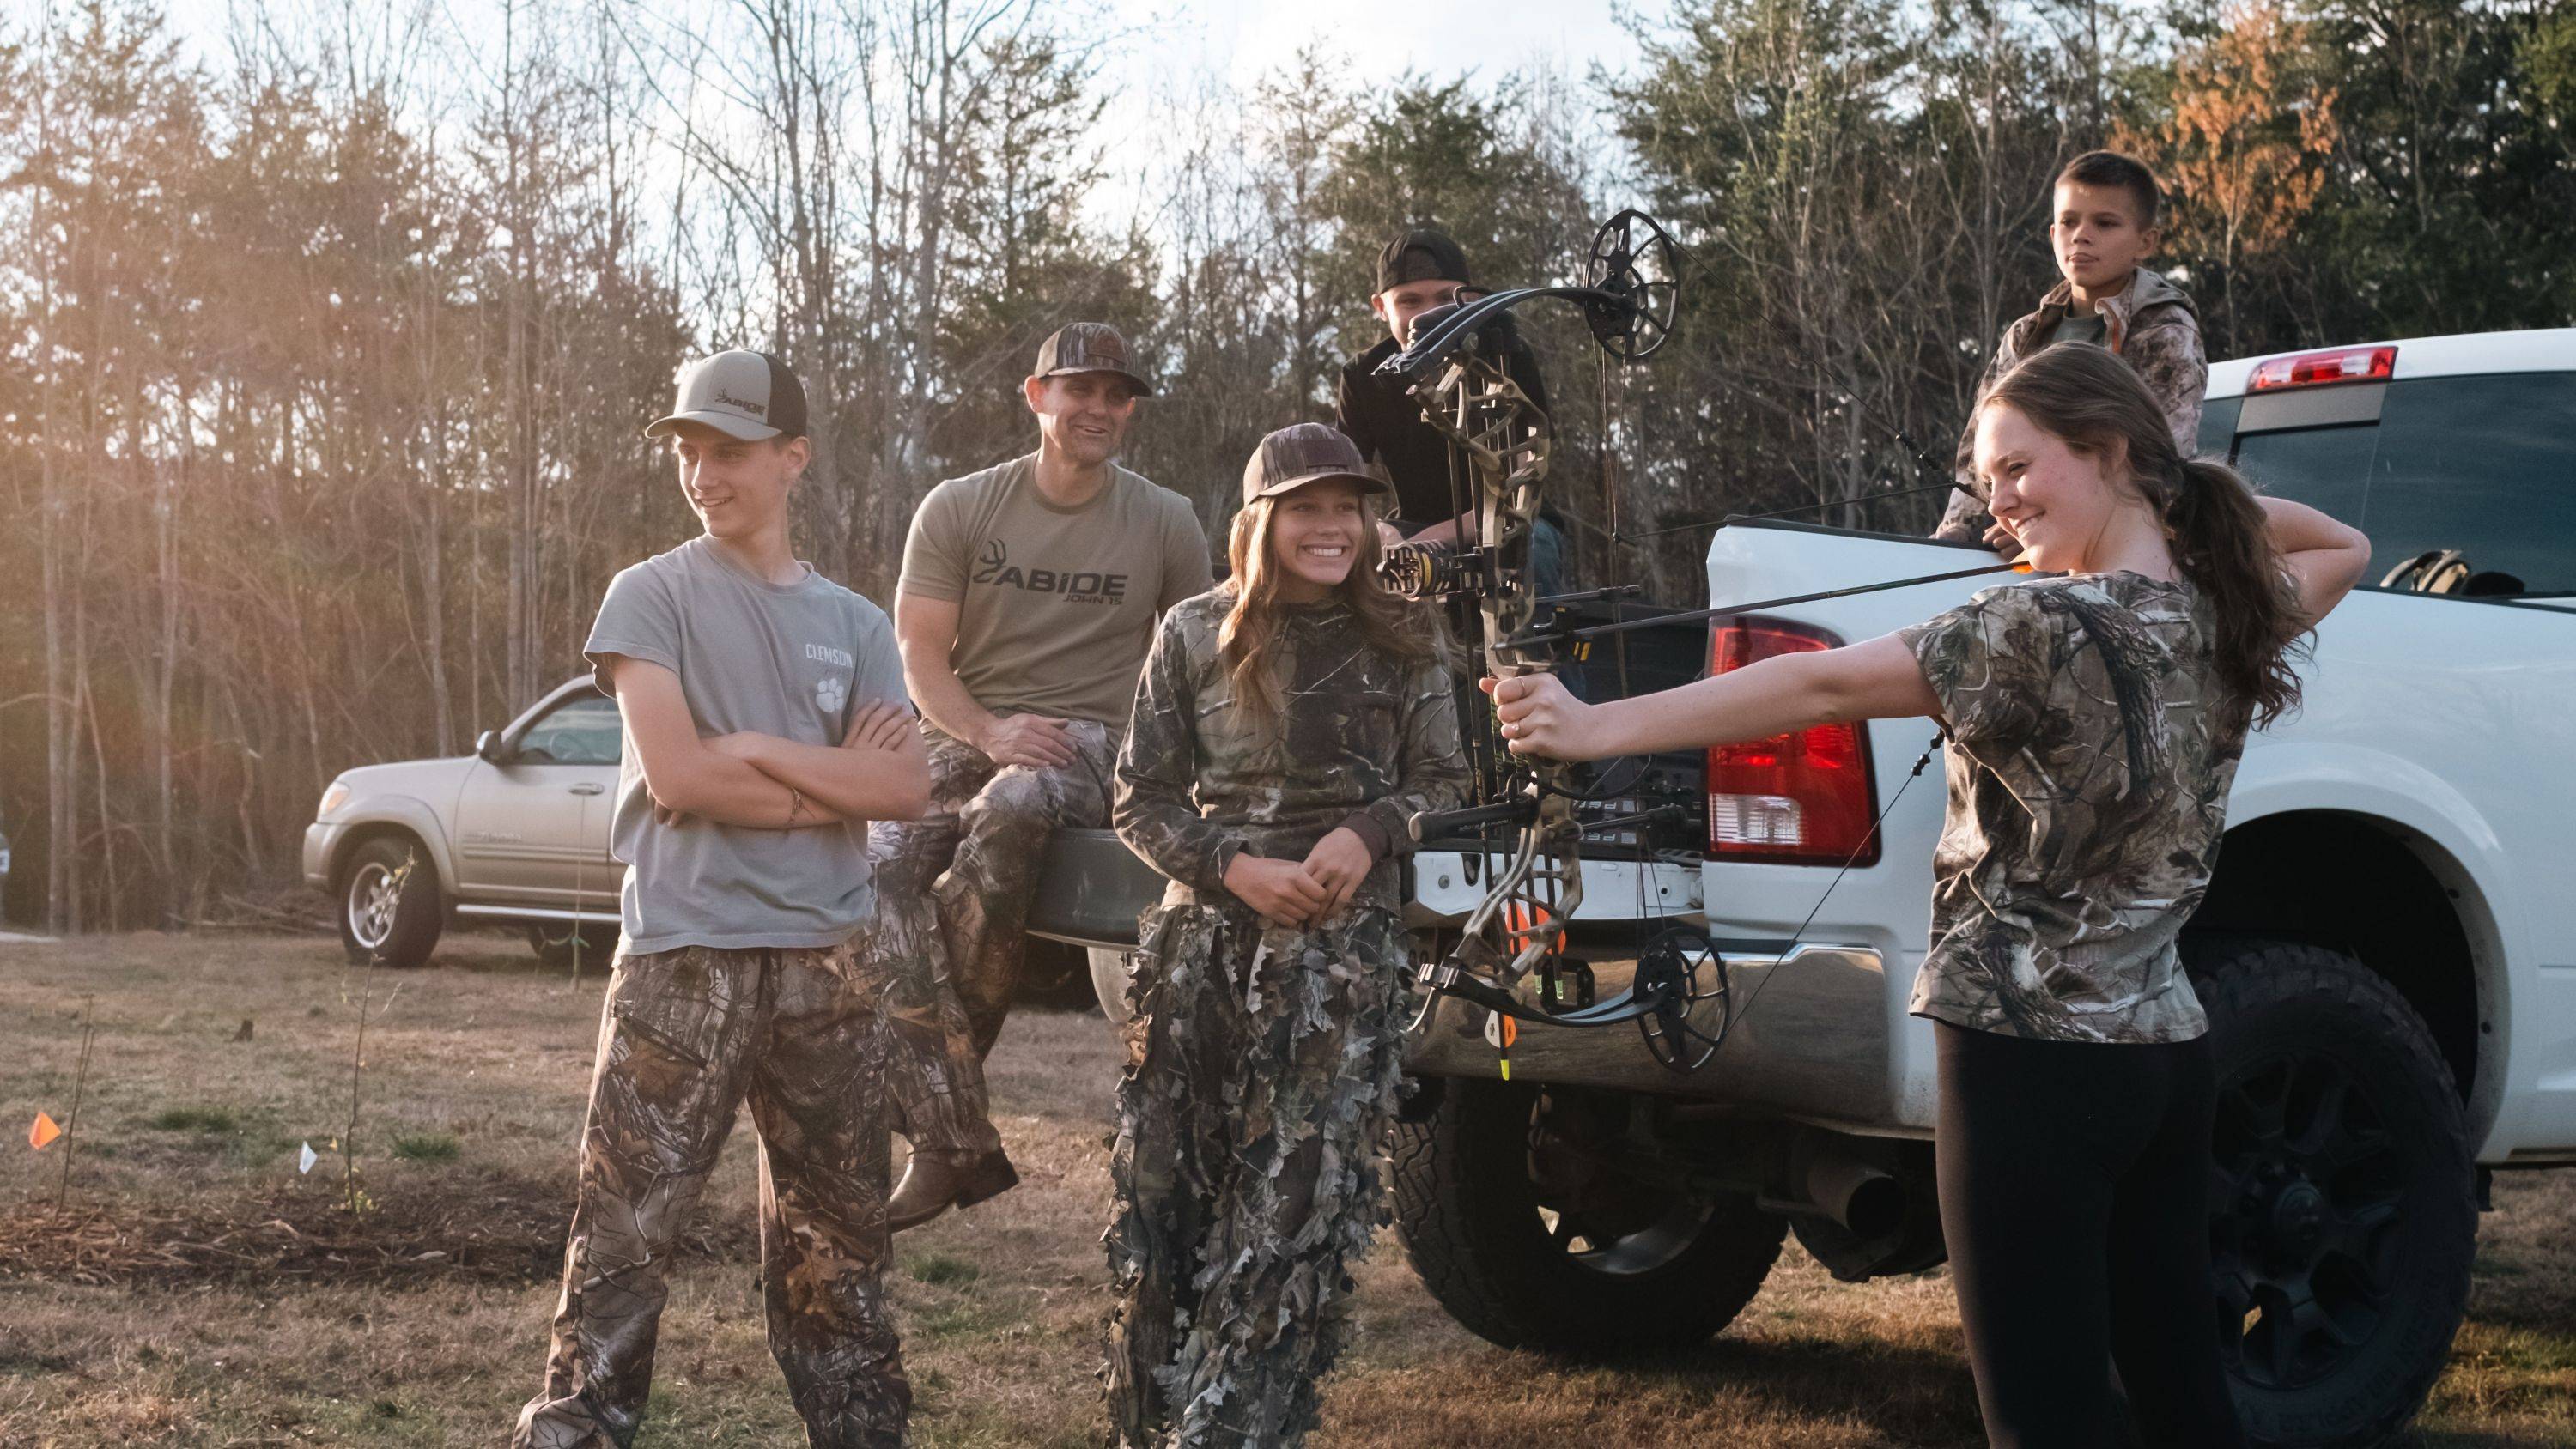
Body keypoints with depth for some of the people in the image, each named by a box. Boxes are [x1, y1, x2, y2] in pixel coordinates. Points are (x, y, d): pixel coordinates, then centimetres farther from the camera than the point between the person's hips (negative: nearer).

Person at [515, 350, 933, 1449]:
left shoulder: (856, 625, 12)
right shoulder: (651, 595, 1)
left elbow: (907, 786, 0)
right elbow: (674, 775, -11)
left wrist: (763, 752, -9)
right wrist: (836, 781, -5)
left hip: (828, 965, 4)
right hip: (684, 959, -4)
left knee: (836, 1234, 12)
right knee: (627, 1230, -5)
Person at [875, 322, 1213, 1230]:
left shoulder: (1166, 523, 8)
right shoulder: (959, 508, 7)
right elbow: (919, 654, 3)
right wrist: (987, 733, -15)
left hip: (1095, 742, -2)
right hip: (967, 736, 2)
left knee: (1010, 810, -39)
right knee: (876, 866, -31)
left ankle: (945, 1053, -19)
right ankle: (953, 1143, -31)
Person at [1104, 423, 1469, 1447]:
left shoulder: (1404, 641, 5)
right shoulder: (1196, 635, 5)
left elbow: (1444, 784, 8)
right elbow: (1142, 802, 6)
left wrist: (1369, 832, -13)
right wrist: (1235, 868, -11)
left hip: (1347, 950, -1)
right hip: (1206, 939, 1)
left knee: (1300, 1209, -8)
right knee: (1165, 1196, 2)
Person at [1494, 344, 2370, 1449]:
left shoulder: (2051, 627, -17)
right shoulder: (2228, 616, 5)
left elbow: (1823, 685, -20)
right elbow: (2341, 549, 28)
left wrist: (1598, 727, -20)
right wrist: (2201, 499, 14)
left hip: (2035, 1058, -8)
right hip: (2167, 1055, 8)